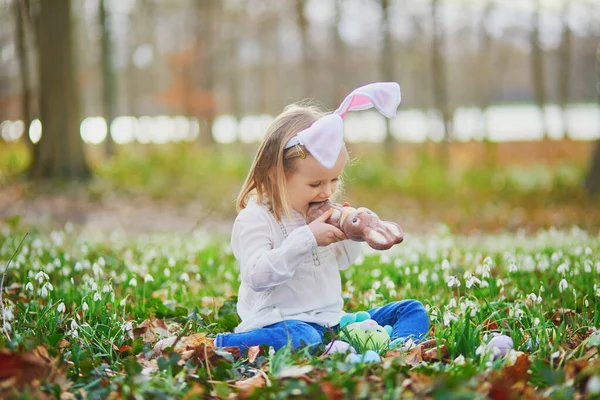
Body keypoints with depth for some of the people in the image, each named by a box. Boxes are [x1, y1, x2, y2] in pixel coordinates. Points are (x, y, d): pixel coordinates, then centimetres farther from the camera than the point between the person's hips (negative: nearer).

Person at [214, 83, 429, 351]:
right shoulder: (254, 219, -8)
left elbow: (343, 261, 28)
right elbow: (256, 276, -23)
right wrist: (307, 239, -25)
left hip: (331, 320, 9)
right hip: (281, 323, -9)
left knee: (412, 310, -6)